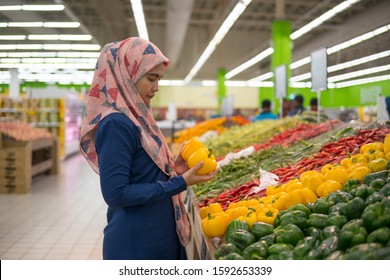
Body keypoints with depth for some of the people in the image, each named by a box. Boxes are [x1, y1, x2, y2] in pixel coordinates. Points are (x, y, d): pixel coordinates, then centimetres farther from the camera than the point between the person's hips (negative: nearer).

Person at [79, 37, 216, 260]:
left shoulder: (135, 117, 7)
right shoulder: (116, 124, -20)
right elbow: (116, 194, -23)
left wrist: (174, 169, -2)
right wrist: (180, 183, -21)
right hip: (135, 243, -9)